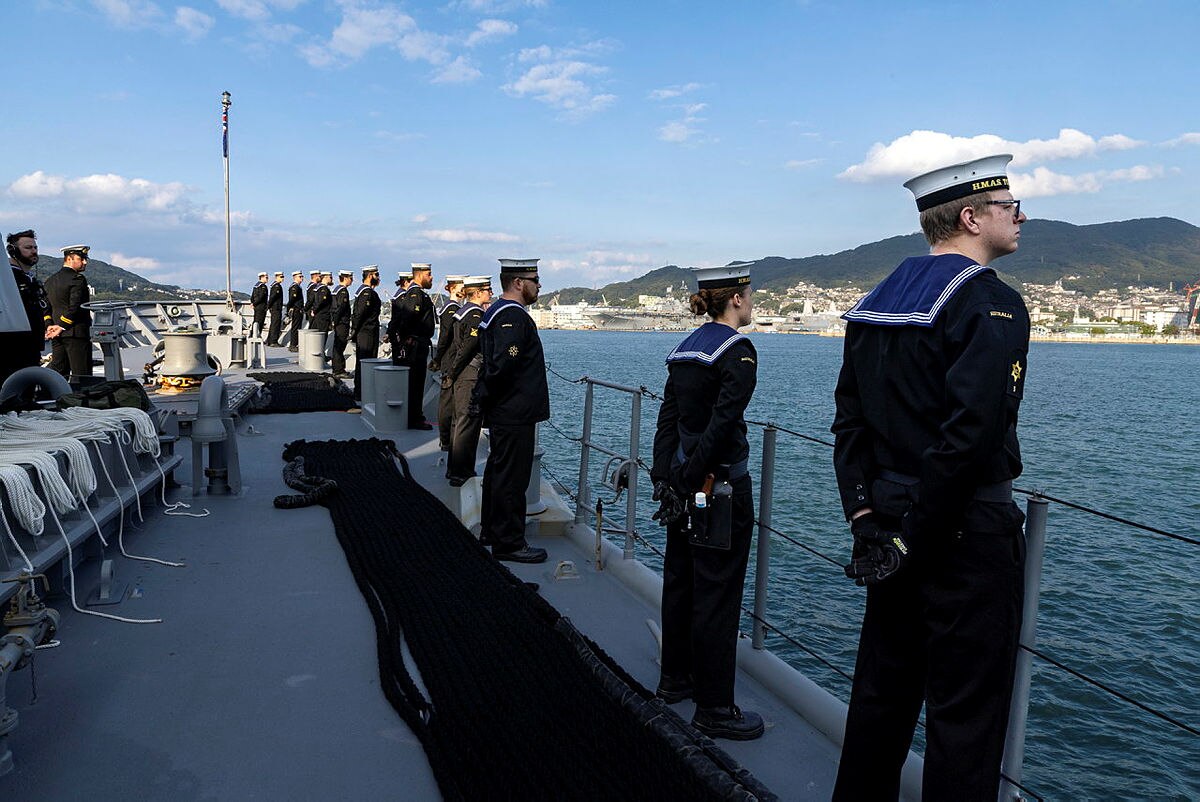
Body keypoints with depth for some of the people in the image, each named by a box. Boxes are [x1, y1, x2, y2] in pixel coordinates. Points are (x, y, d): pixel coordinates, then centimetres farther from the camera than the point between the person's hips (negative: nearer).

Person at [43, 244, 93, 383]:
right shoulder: (78, 279, -10)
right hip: (77, 334, -8)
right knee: (81, 374, -6)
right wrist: (62, 327, -14)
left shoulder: (50, 281, 17)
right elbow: (74, 307, -19)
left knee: (58, 370, 12)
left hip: (56, 335, 8)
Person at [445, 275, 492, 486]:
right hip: (470, 377, -10)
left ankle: (454, 469, 24)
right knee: (468, 423, -4)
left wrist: (450, 372, 14)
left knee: (458, 422, 15)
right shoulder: (476, 316, -15)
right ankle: (460, 473, 1)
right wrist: (452, 374, -13)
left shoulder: (462, 312, 14)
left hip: (460, 376, 10)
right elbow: (467, 348, -18)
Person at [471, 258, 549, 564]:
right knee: (511, 478, -3)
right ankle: (508, 542, 6)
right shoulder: (514, 316, -18)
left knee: (498, 471, 19)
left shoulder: (496, 311, 16)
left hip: (502, 413, 11)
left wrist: (480, 398, 14)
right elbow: (500, 366, -27)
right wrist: (483, 399, -14)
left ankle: (491, 531, 32)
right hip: (515, 415, -11)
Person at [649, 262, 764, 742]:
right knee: (717, 594, 0)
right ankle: (714, 709, 10)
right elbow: (722, 423, -22)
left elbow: (668, 417, 8)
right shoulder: (737, 351, -14)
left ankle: (675, 679, 34)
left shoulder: (686, 347, 11)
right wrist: (690, 475, -17)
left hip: (683, 483, 9)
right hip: (720, 487, -9)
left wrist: (663, 476, 7)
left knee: (680, 582, 18)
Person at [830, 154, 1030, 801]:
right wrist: (919, 534, -17)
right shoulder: (992, 303, -13)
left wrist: (863, 511, 5)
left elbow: (849, 419, 8)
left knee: (882, 687, 20)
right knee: (967, 706, 6)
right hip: (968, 530, -8)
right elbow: (969, 433, -24)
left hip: (891, 524, 8)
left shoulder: (876, 301, 10)